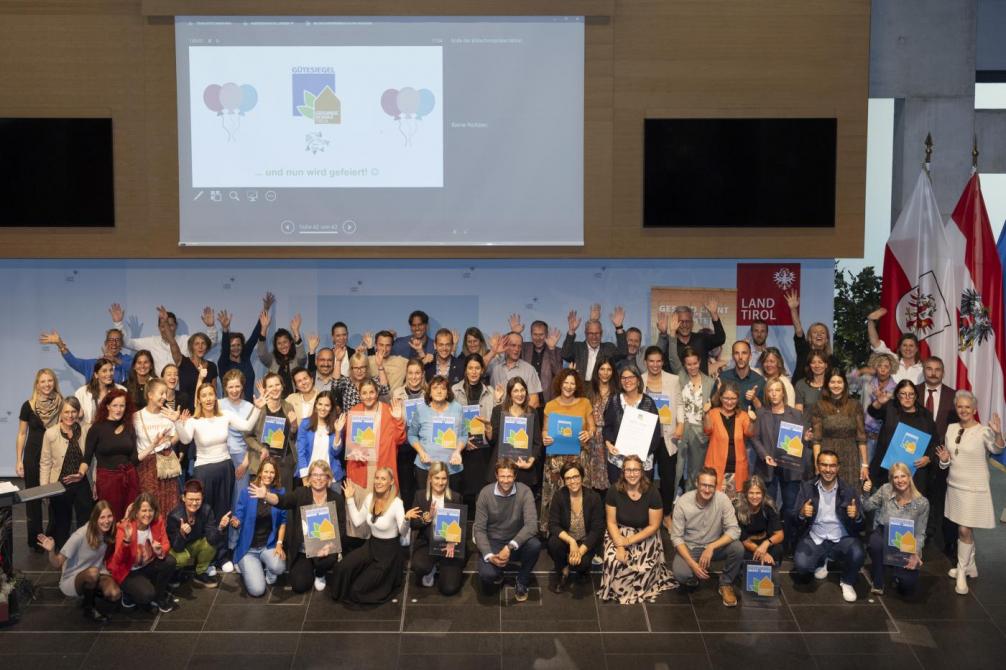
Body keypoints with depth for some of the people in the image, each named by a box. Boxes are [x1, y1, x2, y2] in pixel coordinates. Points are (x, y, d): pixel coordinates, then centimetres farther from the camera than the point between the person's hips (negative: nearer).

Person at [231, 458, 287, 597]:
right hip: (248, 548, -1)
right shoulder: (246, 492, -7)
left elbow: (283, 521, 5)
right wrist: (235, 522, -29)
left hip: (269, 546, 1)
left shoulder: (280, 493, -2)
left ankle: (267, 572, 6)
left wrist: (279, 544, -5)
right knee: (257, 590, -17)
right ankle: (248, 568, 17)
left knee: (279, 567, -34)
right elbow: (238, 519, -6)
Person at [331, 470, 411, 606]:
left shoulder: (396, 503, -23)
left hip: (389, 550, -5)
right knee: (343, 567, -23)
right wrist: (350, 499, -1)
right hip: (371, 545, 5)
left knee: (358, 588, -10)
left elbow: (403, 533, -29)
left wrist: (406, 519, -50)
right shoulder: (370, 497, -4)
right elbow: (357, 521, 6)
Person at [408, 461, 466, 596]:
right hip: (426, 544, 1)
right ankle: (431, 569, 6)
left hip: (449, 545, -1)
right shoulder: (420, 496, 3)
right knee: (419, 566, -34)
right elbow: (413, 524, -2)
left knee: (449, 588, -16)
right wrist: (427, 517, -22)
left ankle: (441, 569, 20)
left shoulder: (455, 497, 1)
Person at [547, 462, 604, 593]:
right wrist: (571, 541, -32)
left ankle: (583, 567, 10)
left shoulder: (593, 498, -13)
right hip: (565, 539, 1)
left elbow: (597, 529, -14)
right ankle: (563, 572, -1)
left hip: (586, 542, -1)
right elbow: (553, 525, -15)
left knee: (580, 563, -31)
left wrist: (581, 551, -26)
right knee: (553, 543, -32)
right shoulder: (559, 496, -12)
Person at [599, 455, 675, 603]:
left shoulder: (652, 493, -17)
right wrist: (620, 546, -21)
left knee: (644, 567, -24)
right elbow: (611, 522, -8)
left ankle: (635, 593, 9)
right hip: (620, 533, 1)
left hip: (645, 535, -1)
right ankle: (615, 590, 6)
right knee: (612, 561, -26)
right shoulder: (614, 490, -14)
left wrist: (629, 541, -17)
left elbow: (654, 526, -11)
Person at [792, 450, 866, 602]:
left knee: (858, 555, -32)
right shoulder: (807, 487, -2)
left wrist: (856, 516, -27)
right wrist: (801, 514, -26)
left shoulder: (849, 489, -3)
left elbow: (861, 525, -3)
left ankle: (847, 582, 4)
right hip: (814, 538, 1)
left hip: (842, 539, -1)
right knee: (801, 565, -25)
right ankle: (821, 561, 15)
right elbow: (795, 520, -2)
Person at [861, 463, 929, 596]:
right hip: (883, 536, 0)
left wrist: (915, 554, -17)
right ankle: (877, 582, -10)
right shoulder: (885, 490, -7)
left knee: (907, 584, -19)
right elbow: (867, 507, 6)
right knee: (875, 543, -38)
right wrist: (866, 494, -14)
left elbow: (920, 533, -2)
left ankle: (897, 571, 22)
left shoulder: (922, 503, -8)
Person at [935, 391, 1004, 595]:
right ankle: (970, 566, 31)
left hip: (974, 488, -6)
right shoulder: (951, 428, 4)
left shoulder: (983, 431, -14)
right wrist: (944, 460, -9)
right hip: (954, 485, 6)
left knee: (964, 530, -5)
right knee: (965, 529, 17)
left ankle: (962, 572, 7)